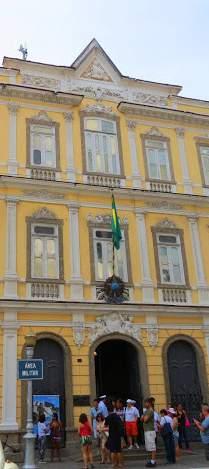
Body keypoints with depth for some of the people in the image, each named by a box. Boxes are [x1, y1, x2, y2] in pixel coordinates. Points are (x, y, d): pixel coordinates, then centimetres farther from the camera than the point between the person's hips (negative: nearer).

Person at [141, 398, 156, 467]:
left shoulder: (150, 411, -14)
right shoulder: (146, 411, 17)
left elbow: (145, 420, -20)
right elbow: (142, 419, 17)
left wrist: (144, 417, -2)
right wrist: (143, 417, -2)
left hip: (150, 431, -10)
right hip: (147, 430, 10)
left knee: (152, 447, -7)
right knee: (149, 447, 14)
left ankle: (153, 462, -6)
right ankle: (152, 460, 20)